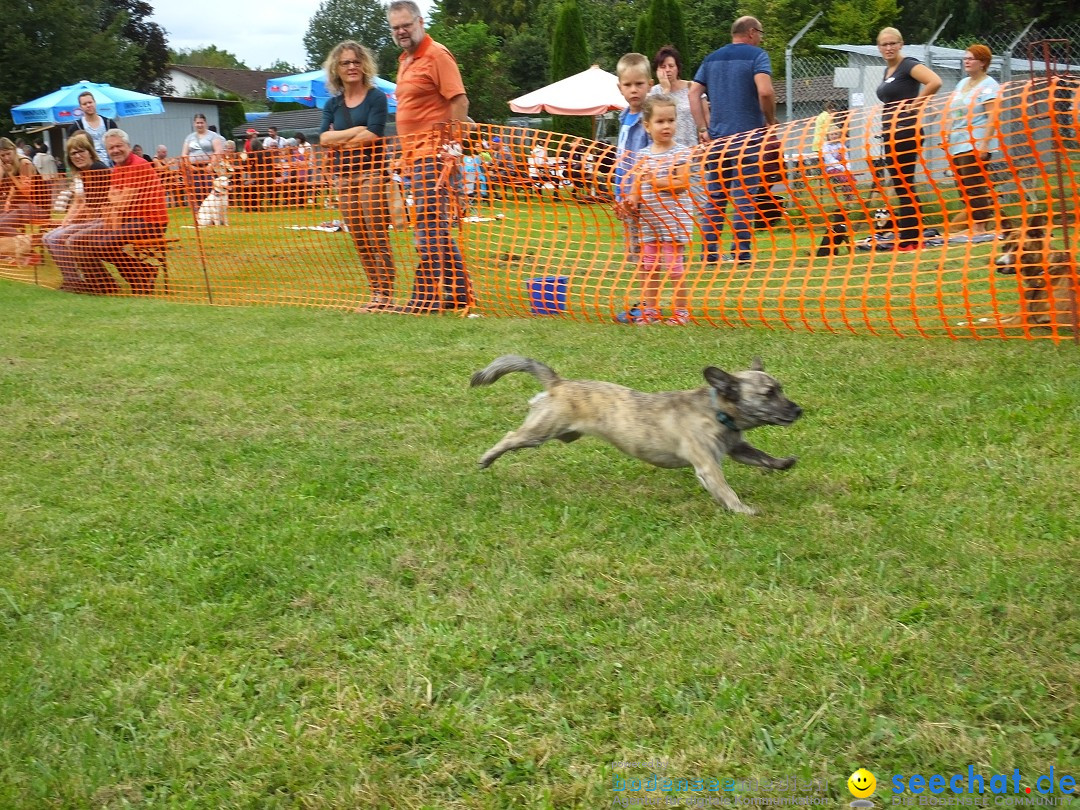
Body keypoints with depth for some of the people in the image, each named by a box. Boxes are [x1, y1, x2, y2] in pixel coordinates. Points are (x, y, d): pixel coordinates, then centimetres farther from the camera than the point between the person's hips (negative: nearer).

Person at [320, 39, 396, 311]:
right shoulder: (333, 104, 12)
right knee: (359, 240, 6)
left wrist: (339, 141, -3)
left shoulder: (376, 97, -2)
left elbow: (372, 135, -14)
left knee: (377, 238, -8)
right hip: (344, 176, 6)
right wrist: (355, 131, -10)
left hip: (372, 172, -6)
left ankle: (385, 295, -4)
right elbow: (324, 138, 0)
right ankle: (376, 293, 13)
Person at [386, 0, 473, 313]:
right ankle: (458, 292, 17)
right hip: (415, 154, 10)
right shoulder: (404, 60, 19)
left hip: (432, 153, -10)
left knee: (429, 224, -10)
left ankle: (426, 296, -8)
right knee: (437, 226, 11)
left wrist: (453, 146, -17)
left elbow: (459, 100, -14)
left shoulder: (436, 55, -8)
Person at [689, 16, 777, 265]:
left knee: (714, 196, 10)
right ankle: (740, 253, -4)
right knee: (743, 197, -2)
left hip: (716, 138, 5)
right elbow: (765, 91, -18)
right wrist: (771, 122, -5)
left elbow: (694, 93, 9)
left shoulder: (711, 59, 15)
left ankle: (710, 253, 9)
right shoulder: (756, 55, -3)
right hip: (748, 136, -5)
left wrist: (703, 129, 7)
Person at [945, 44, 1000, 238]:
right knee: (963, 187, 5)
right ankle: (972, 226, 7)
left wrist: (984, 144, -21)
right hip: (957, 145, 8)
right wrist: (947, 135, 14)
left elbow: (992, 117, -13)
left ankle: (980, 226, -8)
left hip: (975, 145, -8)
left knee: (974, 186, -11)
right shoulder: (962, 83, 20)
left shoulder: (989, 85, -4)